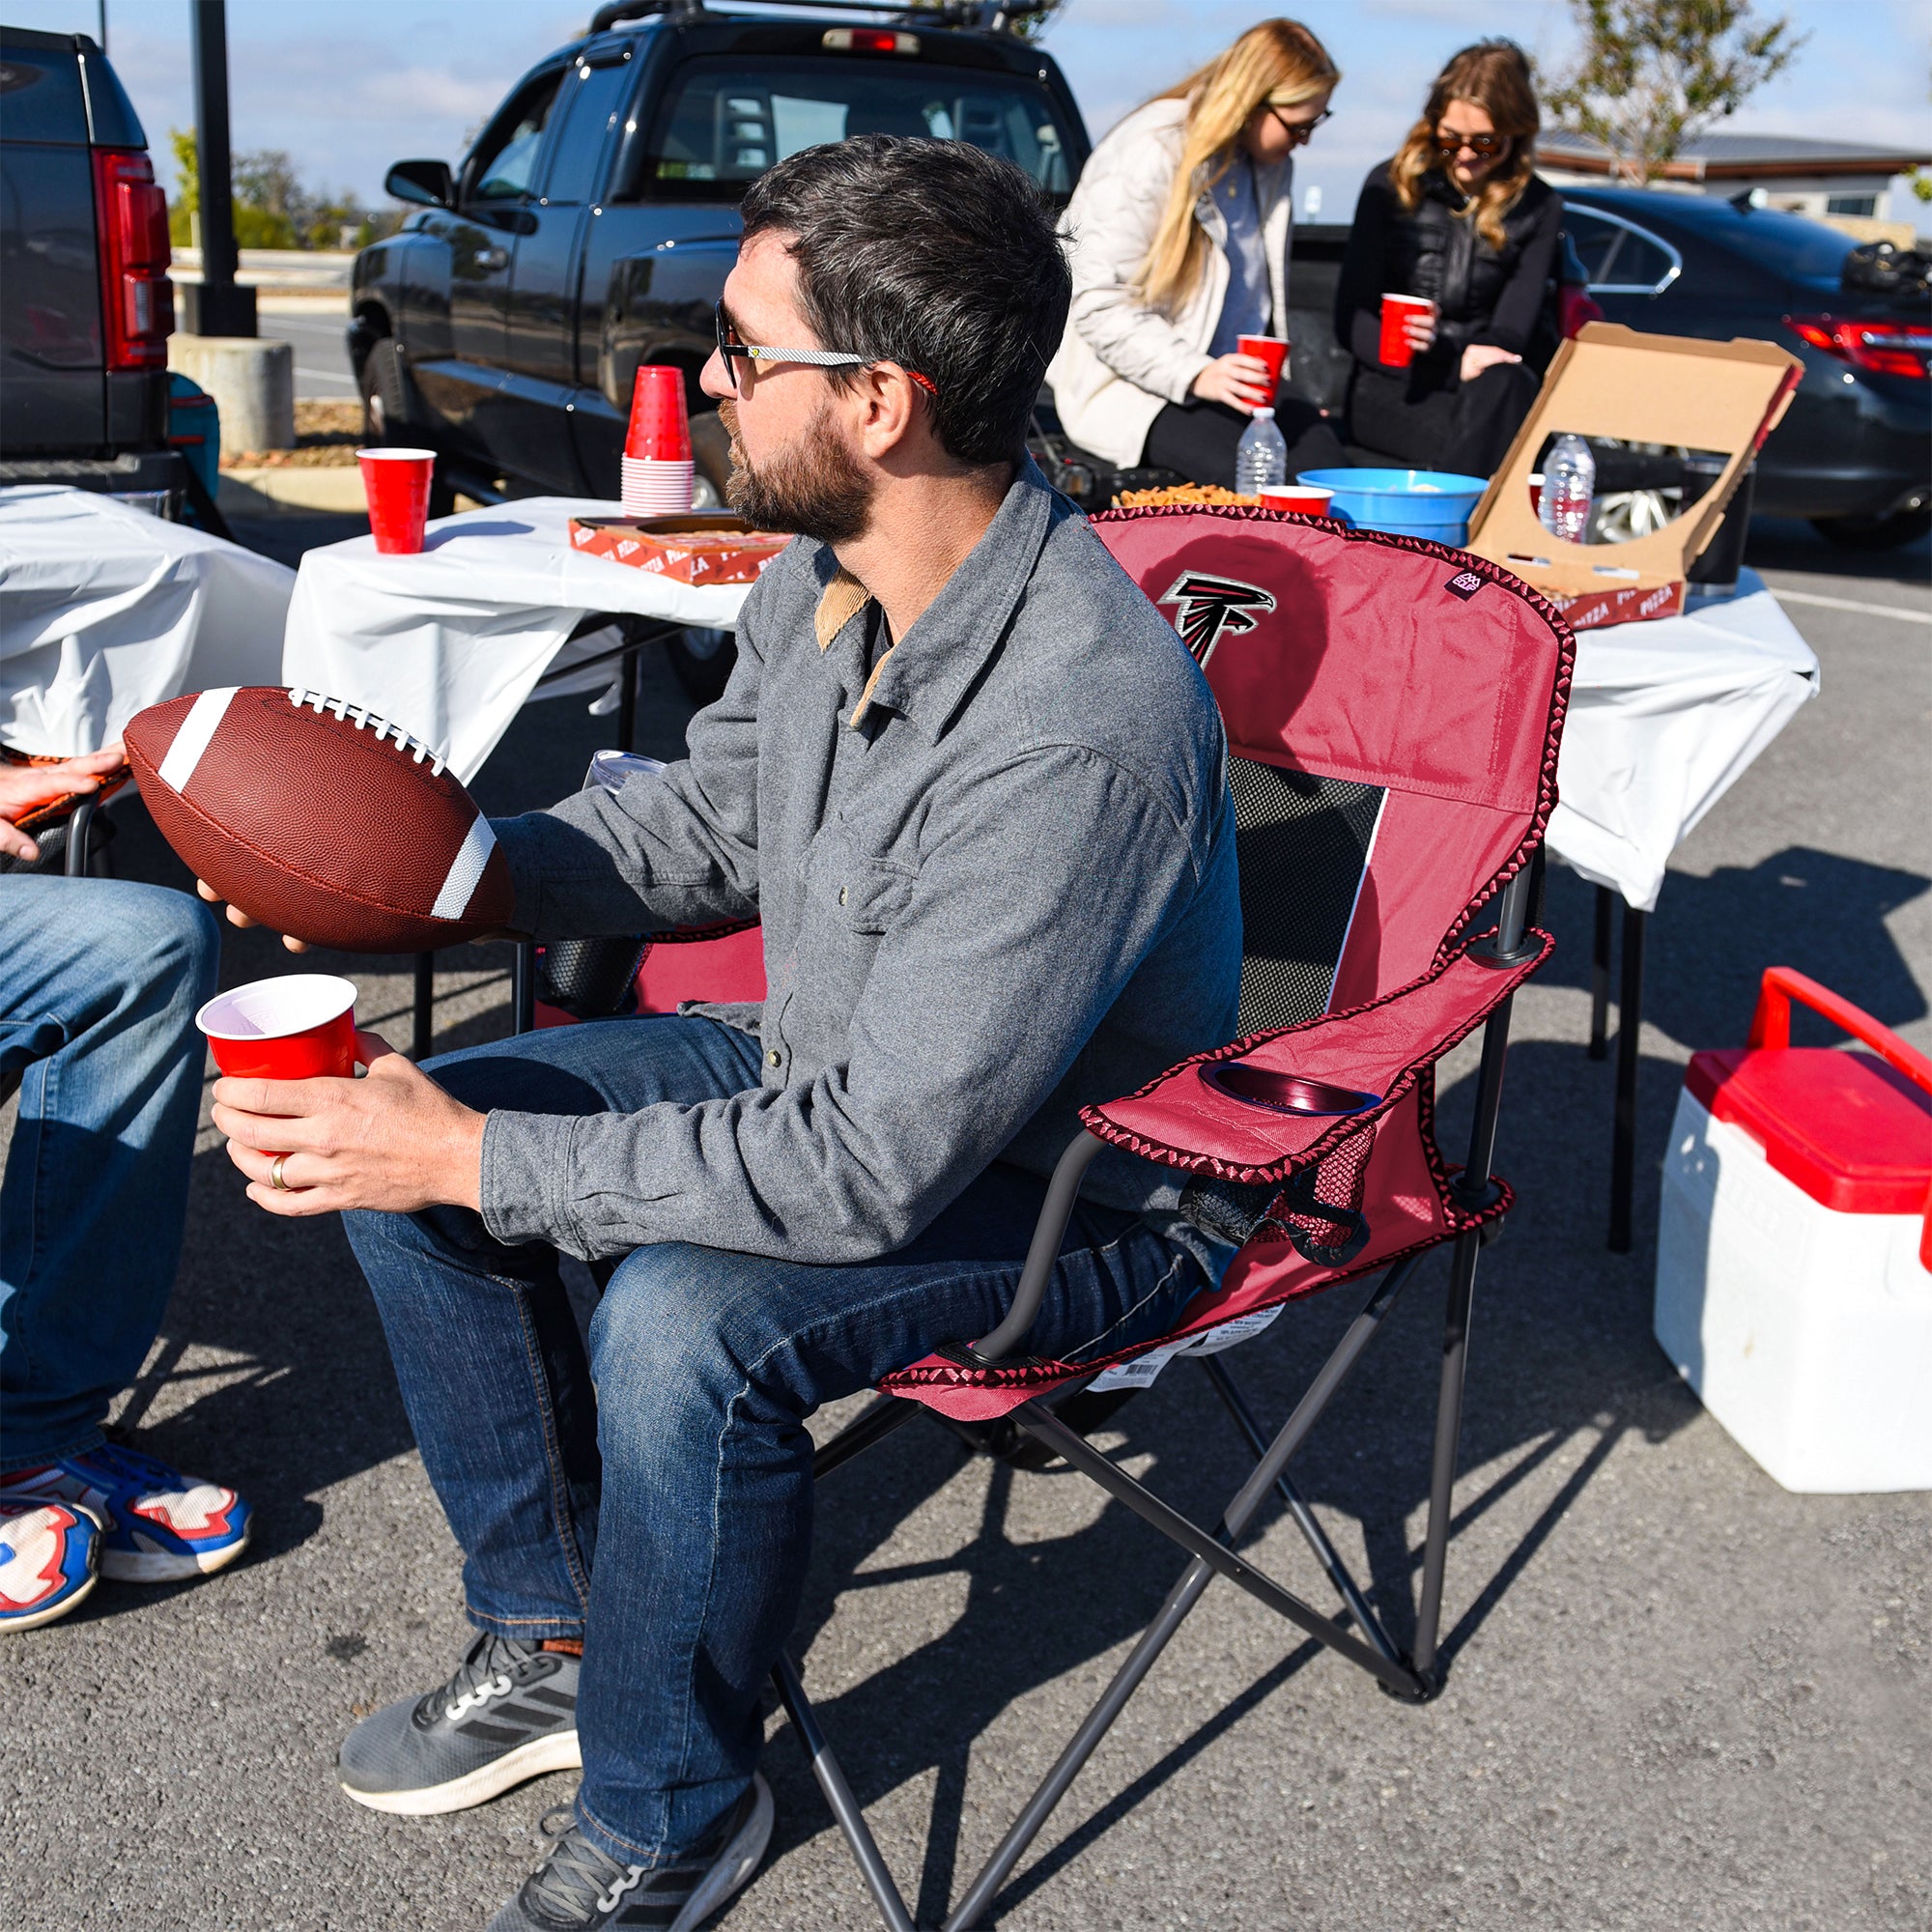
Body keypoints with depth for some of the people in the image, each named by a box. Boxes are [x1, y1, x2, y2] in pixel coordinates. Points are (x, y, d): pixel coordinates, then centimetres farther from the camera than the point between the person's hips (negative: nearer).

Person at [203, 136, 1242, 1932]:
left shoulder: (1082, 724, -35)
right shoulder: (826, 572, -8)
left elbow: (873, 1172, -34)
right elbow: (710, 816, 11)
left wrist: (479, 1159, -28)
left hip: (1068, 1181, -8)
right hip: (833, 1064, 9)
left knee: (683, 1323, -33)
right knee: (398, 1129, 3)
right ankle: (551, 1639, 19)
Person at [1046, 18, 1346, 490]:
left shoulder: (1272, 163, 10)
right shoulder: (1148, 158, -14)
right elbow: (1100, 308, -20)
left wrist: (1269, 374, 11)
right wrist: (1196, 375, -29)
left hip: (1234, 372, 7)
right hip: (1129, 382, -7)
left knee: (1326, 462, -21)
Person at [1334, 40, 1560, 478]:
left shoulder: (1539, 207, 9)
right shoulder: (1391, 185, 4)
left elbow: (1512, 330, 0)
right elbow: (1351, 321, 0)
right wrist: (1454, 363, -17)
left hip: (1487, 389, 2)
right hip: (1390, 388, -2)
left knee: (1507, 386, -36)